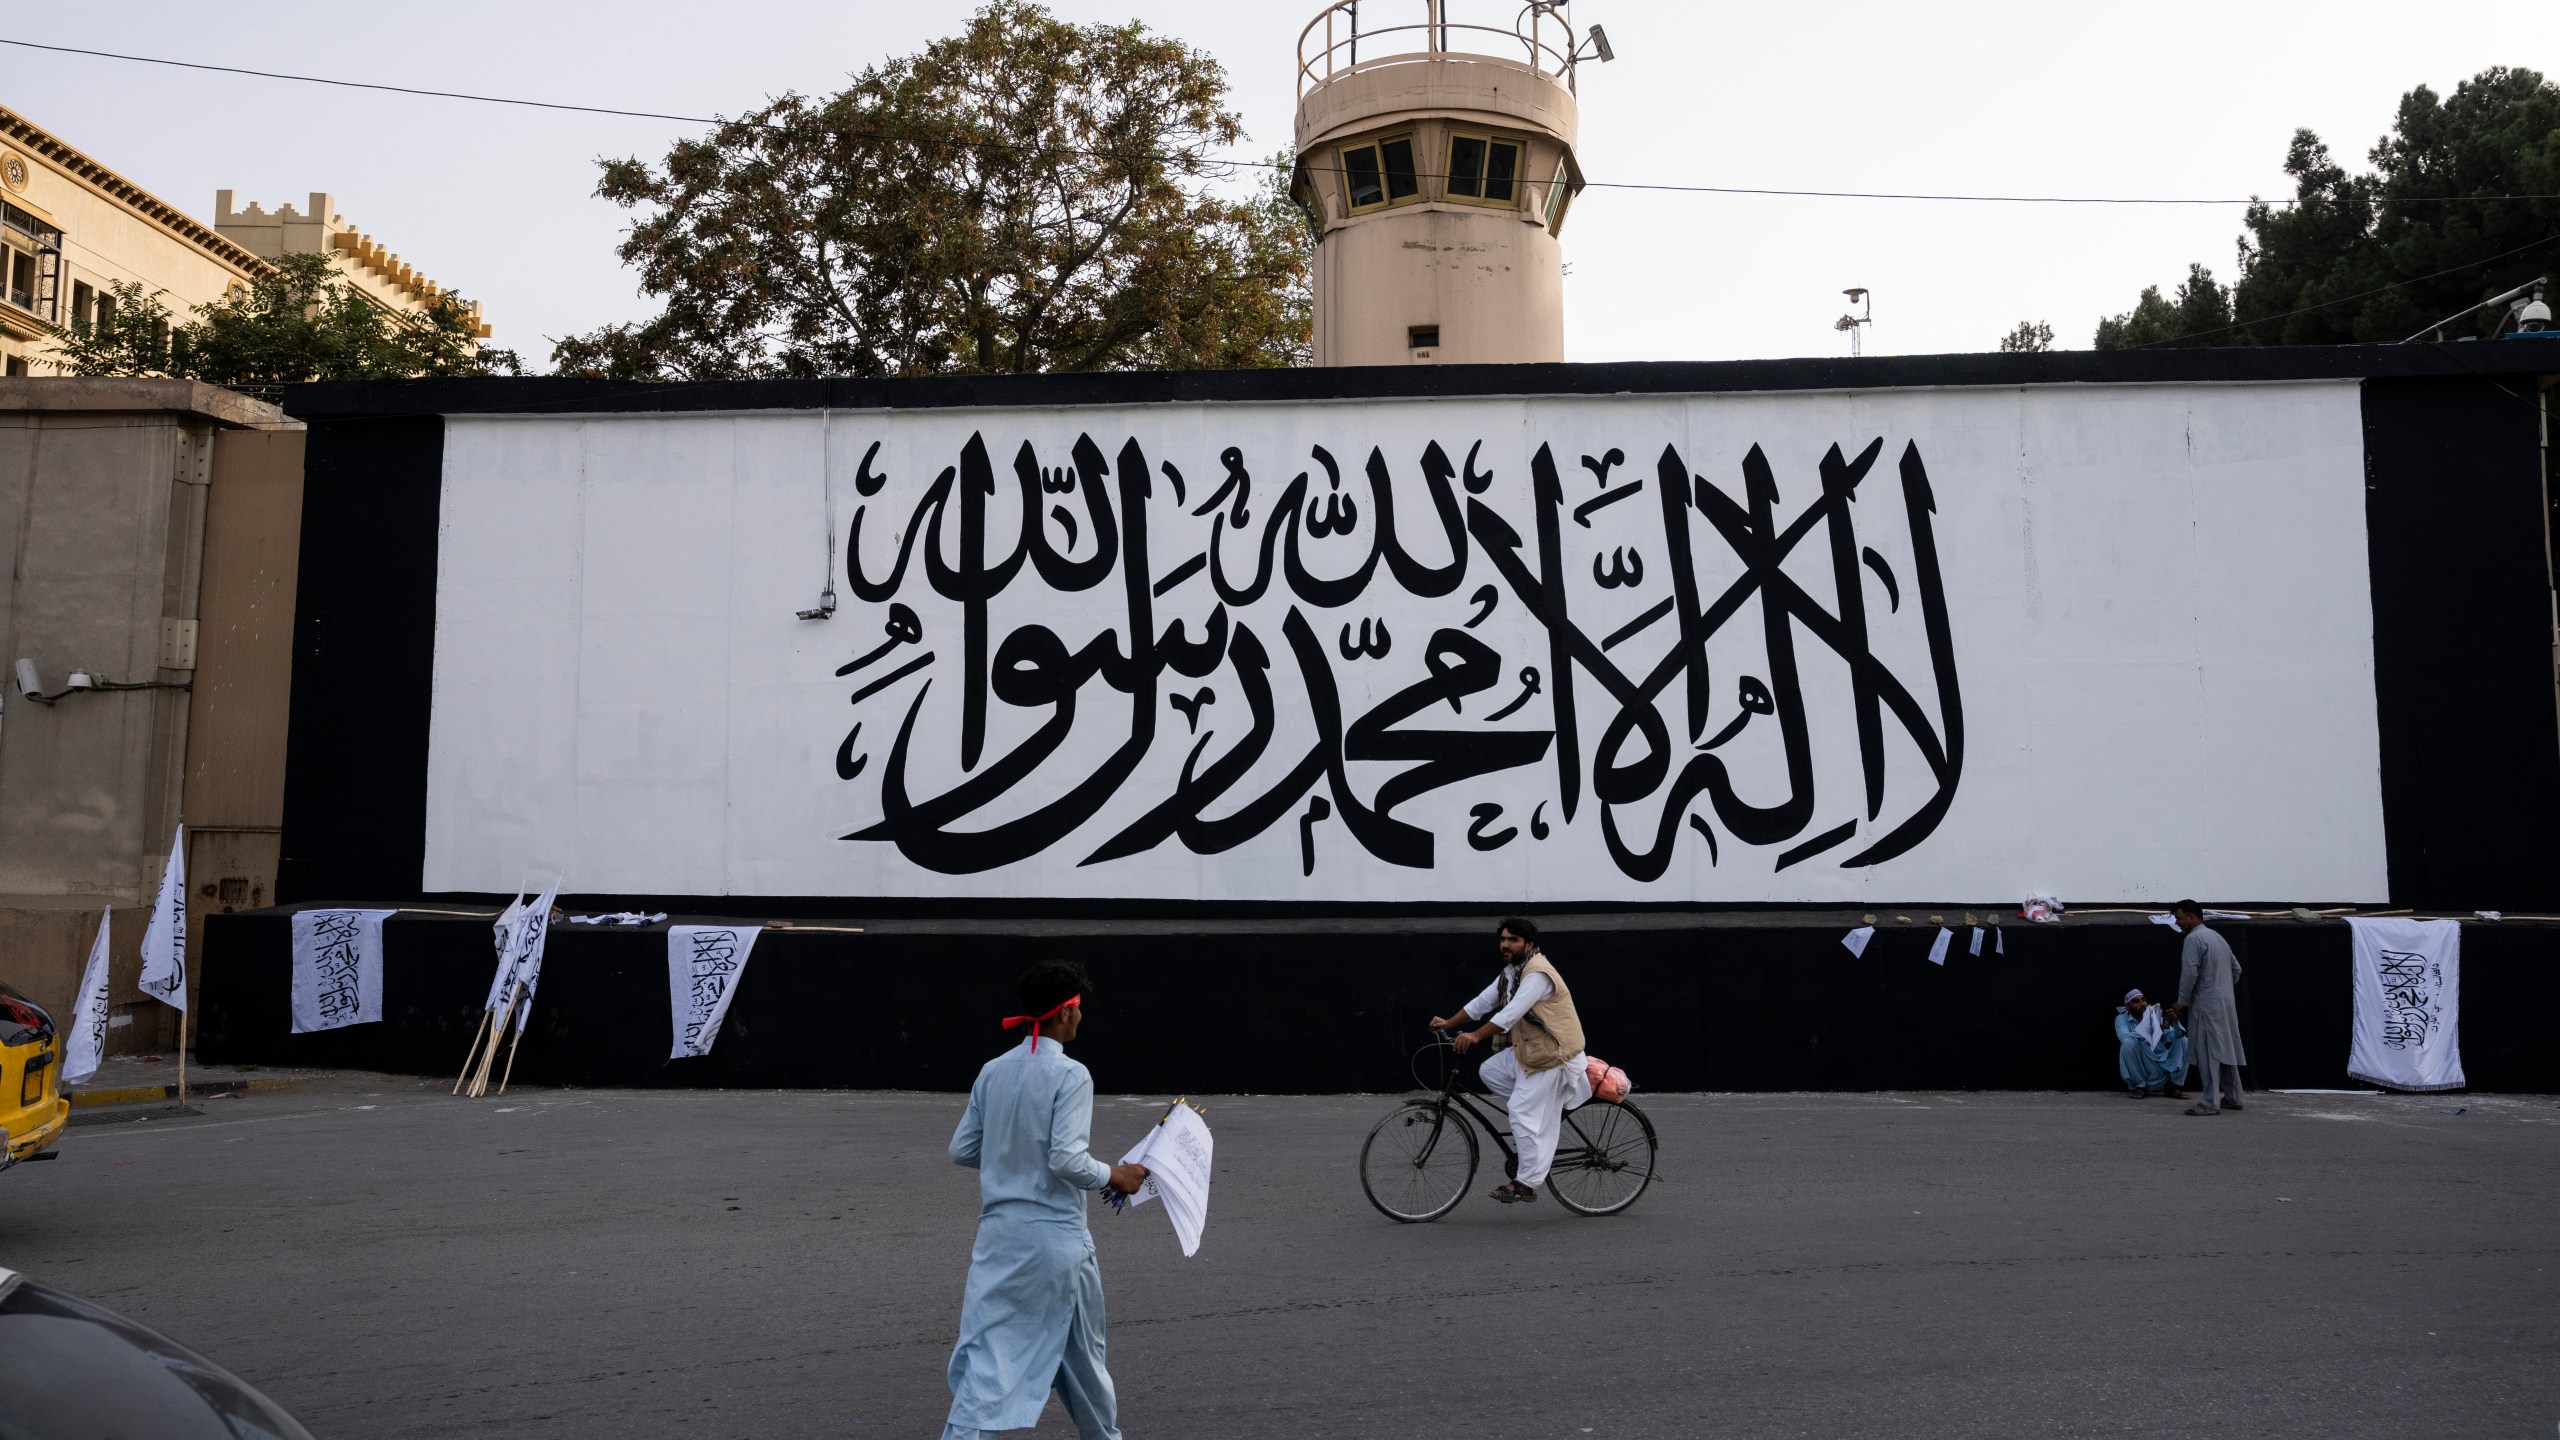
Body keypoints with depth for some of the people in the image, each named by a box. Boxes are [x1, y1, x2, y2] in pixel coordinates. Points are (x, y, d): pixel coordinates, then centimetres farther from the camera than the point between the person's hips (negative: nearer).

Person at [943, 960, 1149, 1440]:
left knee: (986, 1352, 3)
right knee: (1082, 1351, 17)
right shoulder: (1070, 1075, -14)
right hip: (1055, 1235, -4)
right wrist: (1115, 1176, -4)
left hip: (999, 1231, 4)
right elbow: (1068, 1160, -20)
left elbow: (962, 1150, 8)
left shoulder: (992, 1071, 3)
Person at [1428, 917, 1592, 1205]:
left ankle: (1526, 1183, -3)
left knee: (1525, 1115, -10)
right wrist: (1449, 1023, 5)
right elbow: (1483, 1001, 11)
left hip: (1551, 1054, -10)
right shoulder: (1512, 971, 10)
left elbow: (1512, 1012, -31)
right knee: (1489, 1072, 5)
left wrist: (1476, 1035, -36)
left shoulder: (1538, 973, -22)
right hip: (1526, 1049, 10)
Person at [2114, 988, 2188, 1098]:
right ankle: (2139, 1087, -11)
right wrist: (2152, 1031, -30)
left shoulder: (2155, 1016, 11)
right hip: (2140, 1068, -4)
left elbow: (2173, 1037, -3)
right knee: (2130, 1043, -30)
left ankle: (2172, 1086, -1)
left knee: (2184, 1041, -7)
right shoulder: (2122, 1019, 0)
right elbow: (2124, 1036, -23)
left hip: (2162, 1065, 4)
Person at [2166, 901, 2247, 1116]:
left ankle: (2211, 1103, -11)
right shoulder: (2218, 937, 16)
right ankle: (2232, 1097, 22)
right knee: (2226, 1050, 15)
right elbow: (2236, 968, 22)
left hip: (2206, 1004, -9)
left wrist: (2181, 1002, -10)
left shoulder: (2194, 939, -12)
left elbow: (2189, 973, -17)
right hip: (2227, 1002, 9)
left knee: (2208, 1053, -9)